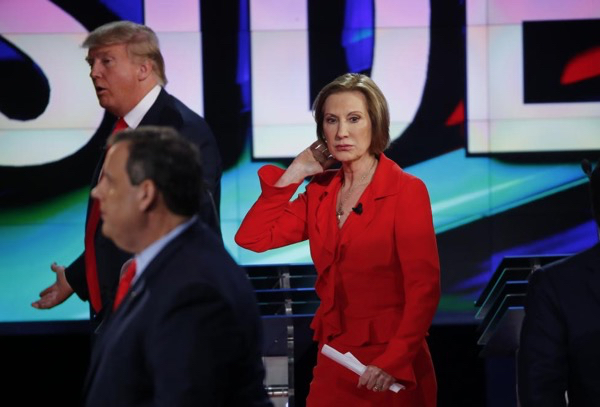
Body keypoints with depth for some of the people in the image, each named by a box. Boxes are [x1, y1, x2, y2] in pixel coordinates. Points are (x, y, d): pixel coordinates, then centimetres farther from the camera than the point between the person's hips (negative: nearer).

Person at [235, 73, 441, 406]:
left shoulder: (407, 191, -9)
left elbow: (424, 288, -14)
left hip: (392, 371, -5)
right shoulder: (321, 190, 9)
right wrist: (293, 173, 2)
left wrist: (394, 362, -23)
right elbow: (252, 238, 2)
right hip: (333, 360, 5)